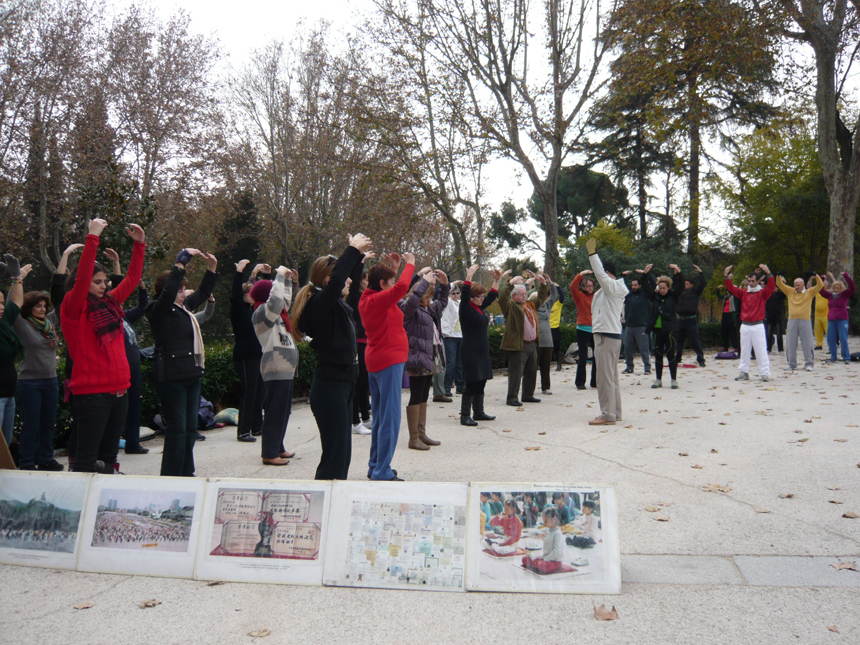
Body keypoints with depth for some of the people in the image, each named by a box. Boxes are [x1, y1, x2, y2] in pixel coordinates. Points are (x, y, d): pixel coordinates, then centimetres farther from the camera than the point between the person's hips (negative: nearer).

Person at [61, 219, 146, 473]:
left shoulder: (110, 303, 13)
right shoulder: (74, 307, -5)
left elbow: (132, 278, 20)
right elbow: (82, 277, -21)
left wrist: (139, 244, 15)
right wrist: (93, 237, -23)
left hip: (119, 390, 7)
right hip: (92, 392, -7)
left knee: (109, 454, 13)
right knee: (87, 457, -4)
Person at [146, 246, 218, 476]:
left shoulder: (184, 307, 16)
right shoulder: (159, 310, -8)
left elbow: (202, 293, 30)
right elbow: (168, 291, -27)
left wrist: (211, 268, 23)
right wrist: (181, 263, -23)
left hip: (191, 376, 9)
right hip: (171, 377, -9)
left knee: (190, 429, 14)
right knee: (177, 429, -7)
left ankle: (186, 473, 24)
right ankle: (171, 476, 2)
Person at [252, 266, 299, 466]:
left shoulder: (275, 313, 18)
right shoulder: (261, 312, -11)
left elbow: (285, 300, 36)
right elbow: (276, 300, -29)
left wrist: (289, 281, 28)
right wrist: (280, 276, -19)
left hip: (285, 369, 10)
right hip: (276, 369, -10)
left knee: (283, 411, 15)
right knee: (275, 412, -7)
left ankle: (278, 448, 24)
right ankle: (270, 454, -2)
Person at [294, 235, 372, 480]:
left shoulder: (334, 303, 12)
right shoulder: (320, 303, -15)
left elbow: (350, 277, 31)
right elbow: (336, 280, -35)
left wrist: (358, 254, 23)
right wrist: (353, 249, -25)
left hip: (342, 384, 10)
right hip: (330, 387, -10)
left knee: (342, 454, 16)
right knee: (334, 455, -6)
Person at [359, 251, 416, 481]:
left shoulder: (367, 300, 10)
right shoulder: (379, 300, -17)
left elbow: (394, 290, 28)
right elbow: (401, 287, -32)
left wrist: (393, 268, 20)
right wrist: (410, 264, -16)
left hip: (376, 361, 10)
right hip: (389, 361, -10)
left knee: (380, 417, 16)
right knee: (390, 418, -6)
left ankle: (375, 466, 24)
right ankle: (382, 472, -4)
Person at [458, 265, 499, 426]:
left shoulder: (480, 308, 14)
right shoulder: (466, 308, -8)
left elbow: (492, 296, 26)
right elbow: (465, 294, -26)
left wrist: (497, 280, 20)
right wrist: (469, 277, -30)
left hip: (482, 352, 9)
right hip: (470, 352, -9)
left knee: (481, 384, 13)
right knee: (472, 384, -8)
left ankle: (479, 412, 24)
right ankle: (465, 416, -2)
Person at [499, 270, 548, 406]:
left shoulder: (530, 305, 19)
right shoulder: (510, 306, -5)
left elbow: (541, 298, 31)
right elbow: (502, 297, -23)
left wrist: (543, 283, 17)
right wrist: (510, 283, -29)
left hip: (532, 344, 8)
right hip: (518, 345, -8)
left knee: (531, 372, 15)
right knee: (516, 373, -6)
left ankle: (528, 395, 28)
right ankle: (512, 398, 1)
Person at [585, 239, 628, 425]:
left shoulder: (613, 287, -11)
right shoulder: (611, 289, 19)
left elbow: (600, 274, -22)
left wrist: (592, 254, -21)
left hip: (607, 336, -11)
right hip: (610, 335, 11)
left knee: (605, 377, -9)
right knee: (611, 377, 14)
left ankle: (608, 415, -7)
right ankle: (615, 413, 20)